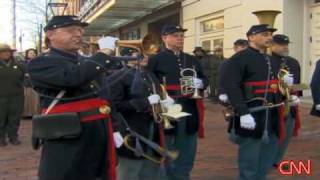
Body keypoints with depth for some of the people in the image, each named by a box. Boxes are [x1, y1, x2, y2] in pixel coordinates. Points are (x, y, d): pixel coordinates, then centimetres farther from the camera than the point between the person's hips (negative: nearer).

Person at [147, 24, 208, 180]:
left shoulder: (192, 60, 16)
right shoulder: (155, 60, -2)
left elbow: (205, 79, 20)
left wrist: (200, 83, -3)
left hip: (190, 113, 5)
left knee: (187, 154, 15)